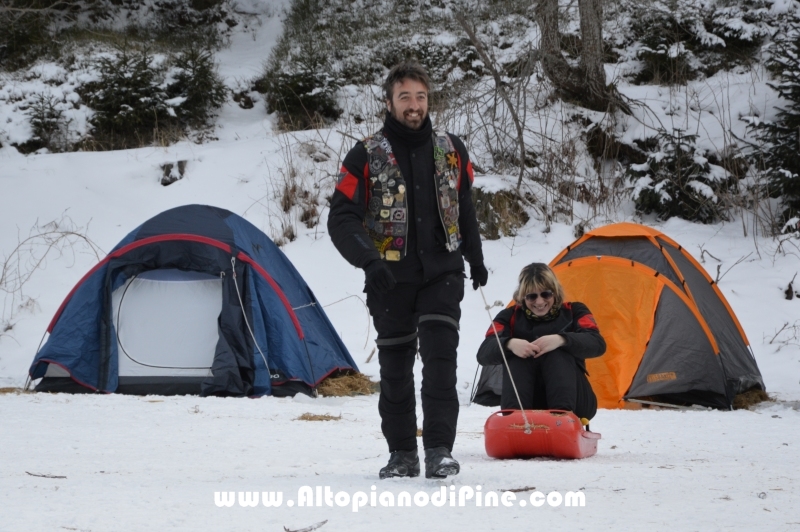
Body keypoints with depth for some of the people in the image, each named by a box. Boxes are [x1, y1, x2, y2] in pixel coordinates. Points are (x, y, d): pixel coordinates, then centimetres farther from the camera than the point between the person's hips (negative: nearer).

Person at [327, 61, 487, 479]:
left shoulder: (451, 151, 7)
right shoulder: (367, 157, -4)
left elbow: (464, 209, 21)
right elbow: (341, 220, -9)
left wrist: (475, 258, 21)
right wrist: (368, 260, -23)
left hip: (442, 275, 1)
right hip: (391, 280, -1)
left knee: (440, 358, -13)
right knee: (395, 368, 6)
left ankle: (439, 449, -12)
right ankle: (402, 454, 16)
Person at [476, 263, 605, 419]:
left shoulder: (573, 312, 7)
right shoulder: (510, 317, 8)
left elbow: (597, 344, -13)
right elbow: (483, 354, -9)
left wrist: (561, 340, -32)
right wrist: (509, 344, -33)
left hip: (573, 403, 0)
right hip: (526, 404, 1)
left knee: (558, 355, -26)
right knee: (515, 359, -24)